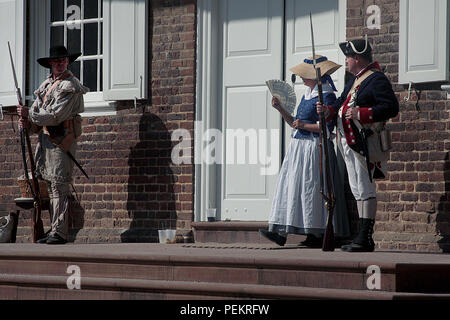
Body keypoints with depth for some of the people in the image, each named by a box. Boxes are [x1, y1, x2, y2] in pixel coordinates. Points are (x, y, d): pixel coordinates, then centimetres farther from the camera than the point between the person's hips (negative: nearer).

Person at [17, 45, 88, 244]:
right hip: (45, 137, 9)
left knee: (59, 185, -12)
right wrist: (27, 122, -6)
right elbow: (36, 108, 16)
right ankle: (55, 229, 15)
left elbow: (56, 115, -16)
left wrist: (30, 115, -12)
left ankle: (60, 232, -14)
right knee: (51, 185, 10)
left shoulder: (70, 86, -8)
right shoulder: (47, 84, 19)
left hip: (61, 138, -9)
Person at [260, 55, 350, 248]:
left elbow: (327, 127, -17)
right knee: (291, 188, 3)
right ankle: (282, 233, -1)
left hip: (315, 149, -9)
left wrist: (304, 125, -16)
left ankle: (318, 235, -3)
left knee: (311, 188, -8)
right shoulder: (307, 95, 17)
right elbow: (295, 123, 20)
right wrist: (281, 109, 11)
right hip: (299, 147, 9)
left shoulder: (326, 96, -11)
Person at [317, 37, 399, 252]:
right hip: (349, 143, 10)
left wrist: (361, 114, -25)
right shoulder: (355, 81, 20)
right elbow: (341, 105, 26)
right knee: (358, 191, 12)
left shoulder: (377, 79, -11)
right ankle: (363, 237, 17)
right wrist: (328, 111, 4)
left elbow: (391, 107, -19)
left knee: (365, 190, -9)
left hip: (364, 143, -10)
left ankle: (365, 239, -9)